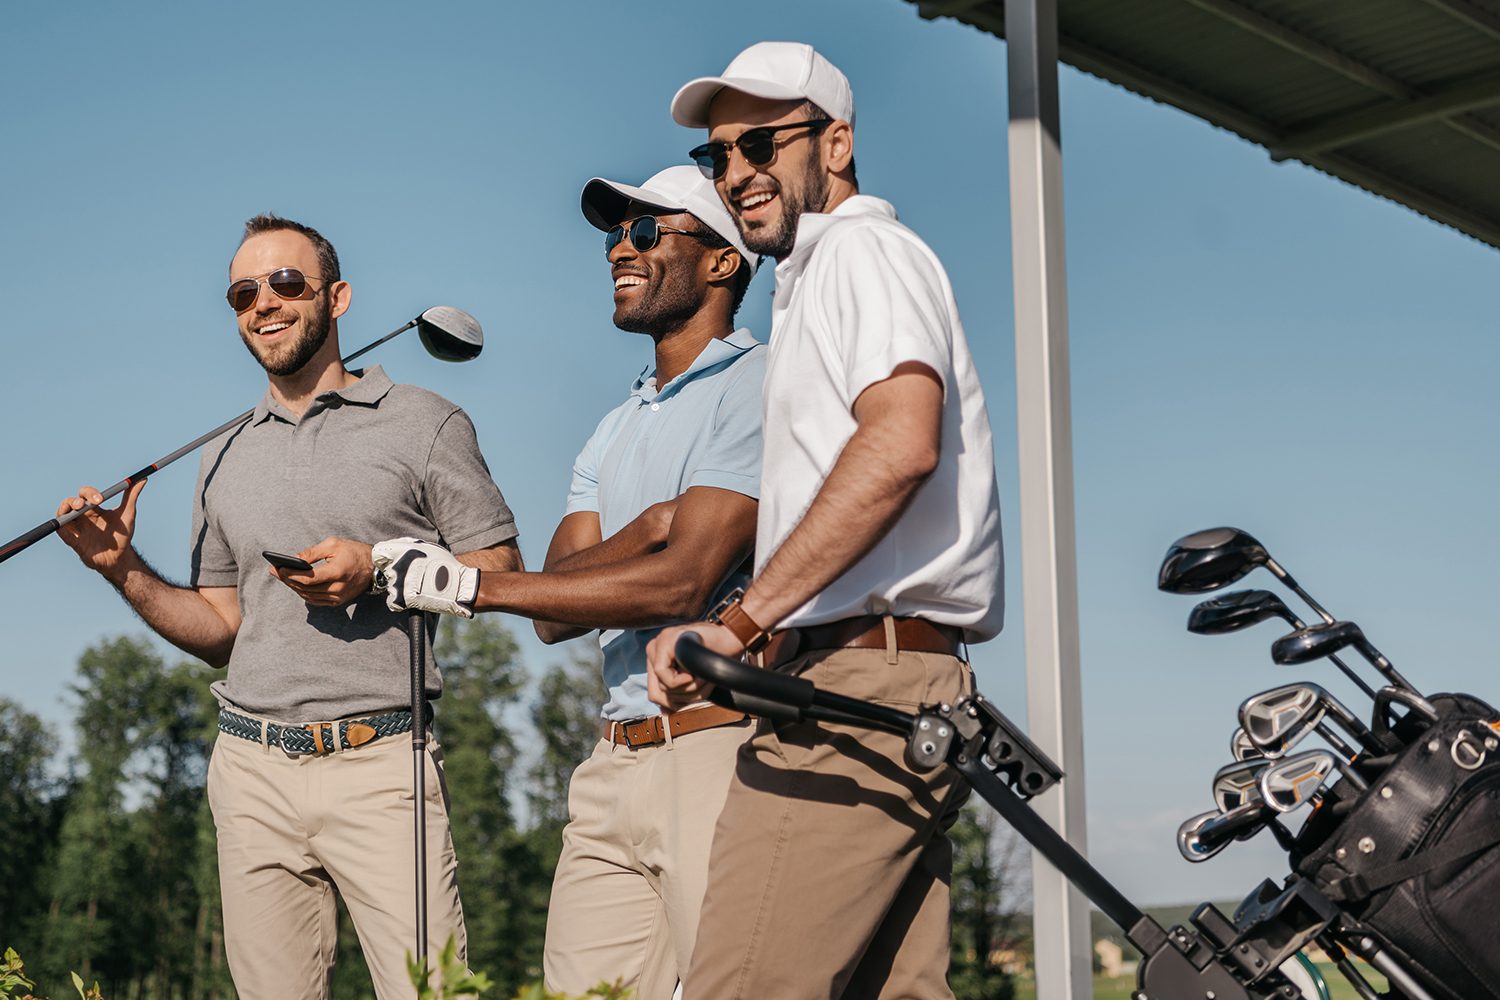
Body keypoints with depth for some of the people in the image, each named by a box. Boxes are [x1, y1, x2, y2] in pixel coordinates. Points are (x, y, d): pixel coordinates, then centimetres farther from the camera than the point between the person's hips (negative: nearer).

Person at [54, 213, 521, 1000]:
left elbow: (502, 570, 1)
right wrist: (125, 572, 5)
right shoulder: (224, 461, 18)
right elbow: (222, 631, 20)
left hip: (379, 764, -4)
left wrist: (377, 572, -12)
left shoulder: (422, 422, 4)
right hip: (253, 769, 4)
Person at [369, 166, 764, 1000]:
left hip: (720, 745, -7)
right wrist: (646, 527, -10)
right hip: (613, 767, 8)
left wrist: (472, 585, -12)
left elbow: (685, 581, -14)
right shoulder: (613, 435, 23)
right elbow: (557, 611, 11)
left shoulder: (759, 388, -3)